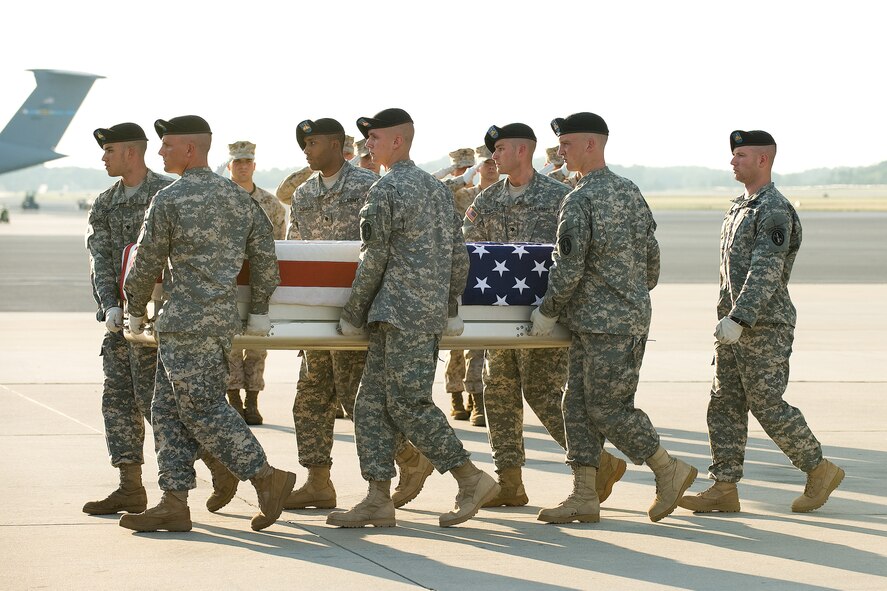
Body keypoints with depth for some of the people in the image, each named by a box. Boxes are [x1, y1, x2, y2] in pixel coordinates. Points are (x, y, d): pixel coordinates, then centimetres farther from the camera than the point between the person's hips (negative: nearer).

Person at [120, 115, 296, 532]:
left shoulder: (170, 200, -9)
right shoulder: (240, 197, 12)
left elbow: (146, 264, -2)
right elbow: (265, 258, 11)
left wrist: (135, 312, 13)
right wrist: (258, 312, 18)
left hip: (187, 324, -8)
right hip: (222, 318, 8)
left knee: (204, 409, -5)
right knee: (169, 411, 10)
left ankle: (267, 478, -4)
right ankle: (174, 504, 8)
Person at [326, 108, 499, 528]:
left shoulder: (384, 191, -10)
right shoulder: (437, 188, 16)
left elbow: (373, 262, -10)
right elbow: (459, 256, 17)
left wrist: (352, 315, -1)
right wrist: (450, 309, 23)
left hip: (402, 315, -9)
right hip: (431, 314, 9)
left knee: (408, 404, -5)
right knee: (373, 403, 8)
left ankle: (472, 480, -1)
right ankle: (377, 500, 6)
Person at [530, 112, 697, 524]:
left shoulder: (580, 201, -16)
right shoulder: (631, 193, 11)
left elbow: (569, 270, -18)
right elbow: (652, 261, 16)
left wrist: (547, 312, -5)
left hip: (604, 324, -9)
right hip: (632, 316, 9)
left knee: (608, 409, -3)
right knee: (578, 405, 9)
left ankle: (669, 471, 7)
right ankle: (584, 497, 9)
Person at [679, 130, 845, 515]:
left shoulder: (775, 211, -15)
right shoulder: (741, 207, 16)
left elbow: (765, 273, -23)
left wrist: (738, 319, -30)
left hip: (764, 330, -9)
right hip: (735, 327, 9)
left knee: (767, 406, -6)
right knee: (724, 405, 5)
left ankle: (820, 470, 10)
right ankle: (724, 488, 6)